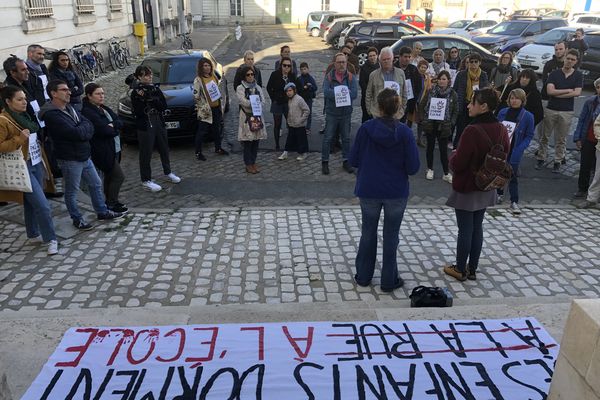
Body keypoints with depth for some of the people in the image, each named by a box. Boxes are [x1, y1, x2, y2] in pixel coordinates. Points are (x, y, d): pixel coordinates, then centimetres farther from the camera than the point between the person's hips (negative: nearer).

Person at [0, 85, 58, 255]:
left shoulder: (24, 116, 12)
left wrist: (42, 161, 21)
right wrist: (19, 139, -26)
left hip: (35, 164, 8)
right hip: (22, 168, -8)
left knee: (31, 203, 18)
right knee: (43, 205, -9)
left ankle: (33, 234, 31)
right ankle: (50, 240, 0)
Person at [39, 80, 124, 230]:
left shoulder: (70, 108, 9)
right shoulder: (51, 115, -20)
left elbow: (89, 126, 2)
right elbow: (75, 133, -26)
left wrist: (81, 130, -18)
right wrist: (84, 128, -7)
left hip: (85, 156, 9)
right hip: (70, 160, -9)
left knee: (96, 184, 18)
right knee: (71, 192, 8)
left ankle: (102, 212, 33)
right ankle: (77, 219, 23)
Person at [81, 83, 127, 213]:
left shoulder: (104, 108, 12)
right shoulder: (87, 112, -15)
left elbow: (120, 123, 3)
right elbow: (104, 130, -24)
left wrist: (111, 126, -16)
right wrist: (115, 129, -6)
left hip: (114, 149, 9)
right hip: (103, 151, -9)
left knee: (109, 176, 17)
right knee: (119, 176, -7)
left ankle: (110, 201, 29)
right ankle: (111, 203, 6)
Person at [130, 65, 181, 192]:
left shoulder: (155, 89, 5)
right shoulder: (136, 93, -8)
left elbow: (164, 106, -4)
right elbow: (137, 112, -16)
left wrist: (152, 99, -17)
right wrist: (143, 99, -23)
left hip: (159, 123, 5)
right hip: (145, 127, -5)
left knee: (164, 149, 17)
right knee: (146, 153, 0)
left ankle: (168, 172, 37)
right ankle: (146, 180, 10)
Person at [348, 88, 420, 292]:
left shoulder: (366, 128, -11)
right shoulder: (404, 132, -13)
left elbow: (353, 160, -5)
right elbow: (412, 167, -11)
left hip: (369, 191, 1)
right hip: (396, 192, -1)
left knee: (368, 233, 18)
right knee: (391, 236, 13)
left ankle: (363, 276, 30)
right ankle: (389, 280, 23)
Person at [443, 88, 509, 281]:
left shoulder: (472, 130, -25)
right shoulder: (501, 129, -1)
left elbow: (457, 164, -21)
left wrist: (453, 154, -1)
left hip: (466, 189, -7)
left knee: (465, 230, 6)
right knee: (477, 228, 17)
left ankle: (460, 270, 21)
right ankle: (472, 269, 28)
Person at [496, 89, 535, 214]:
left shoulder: (528, 116, -7)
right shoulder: (502, 112, 2)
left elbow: (529, 136, -4)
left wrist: (519, 149, -16)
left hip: (514, 151, -4)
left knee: (512, 176, -1)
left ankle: (514, 202, 8)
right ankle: (500, 194, 37)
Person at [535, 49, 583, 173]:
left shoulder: (578, 75, 3)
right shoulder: (554, 74, 1)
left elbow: (577, 93, -9)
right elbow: (550, 91, -12)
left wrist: (558, 94, -10)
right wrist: (568, 90, -9)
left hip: (567, 111, 0)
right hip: (551, 110, 0)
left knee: (561, 139, 6)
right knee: (544, 136, 4)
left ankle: (558, 162, 15)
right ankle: (541, 159, 15)